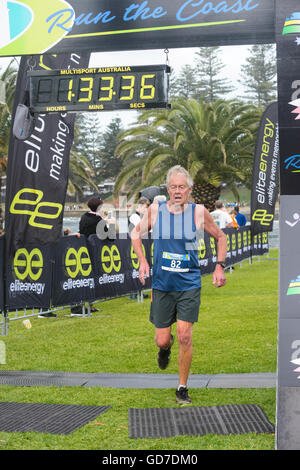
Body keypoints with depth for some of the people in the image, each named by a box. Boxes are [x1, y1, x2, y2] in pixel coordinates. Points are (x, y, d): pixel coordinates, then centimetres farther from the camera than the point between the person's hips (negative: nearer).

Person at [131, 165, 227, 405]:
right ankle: (166, 347, 44)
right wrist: (143, 261, 1)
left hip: (189, 285, -1)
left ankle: (182, 388, 9)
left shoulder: (199, 212, -4)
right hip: (162, 285, 1)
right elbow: (136, 233, 14)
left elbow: (220, 236, 11)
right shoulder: (155, 210, -2)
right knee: (162, 340, 4)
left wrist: (220, 266, 1)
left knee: (185, 337, -8)